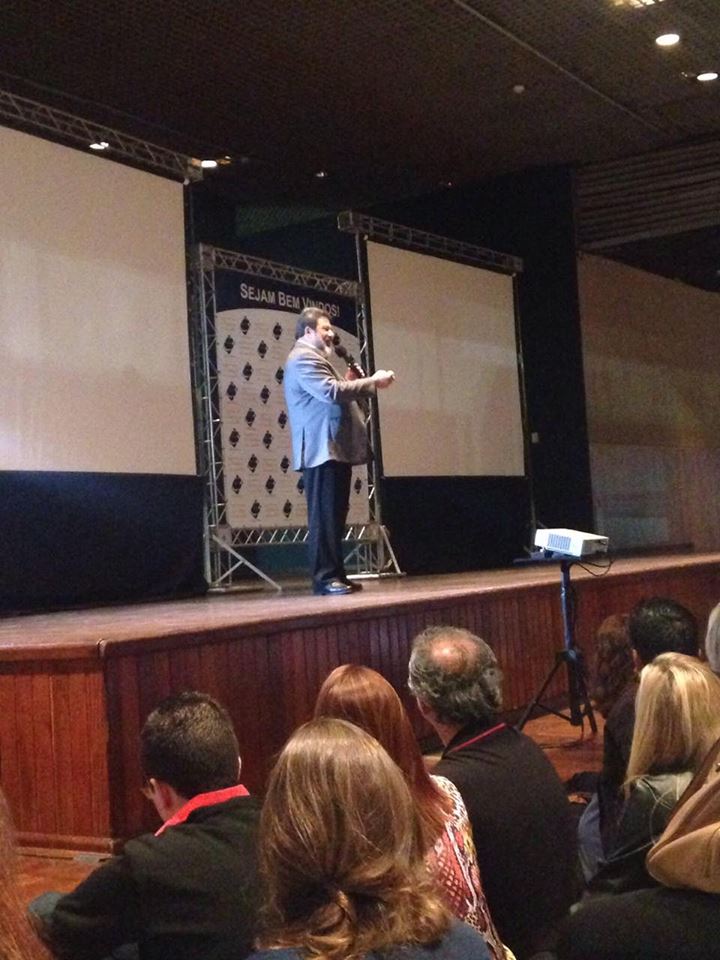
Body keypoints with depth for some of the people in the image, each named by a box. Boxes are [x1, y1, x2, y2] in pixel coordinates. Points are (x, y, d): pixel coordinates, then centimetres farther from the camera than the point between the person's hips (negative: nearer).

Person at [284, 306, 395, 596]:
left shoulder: (314, 357, 26)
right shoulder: (303, 357, -9)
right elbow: (331, 392, -22)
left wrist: (348, 384, 12)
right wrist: (372, 382, -16)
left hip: (336, 449, 11)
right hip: (322, 449, -11)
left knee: (335, 514, 10)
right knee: (324, 515, -11)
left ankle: (335, 574, 13)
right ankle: (325, 577, -11)